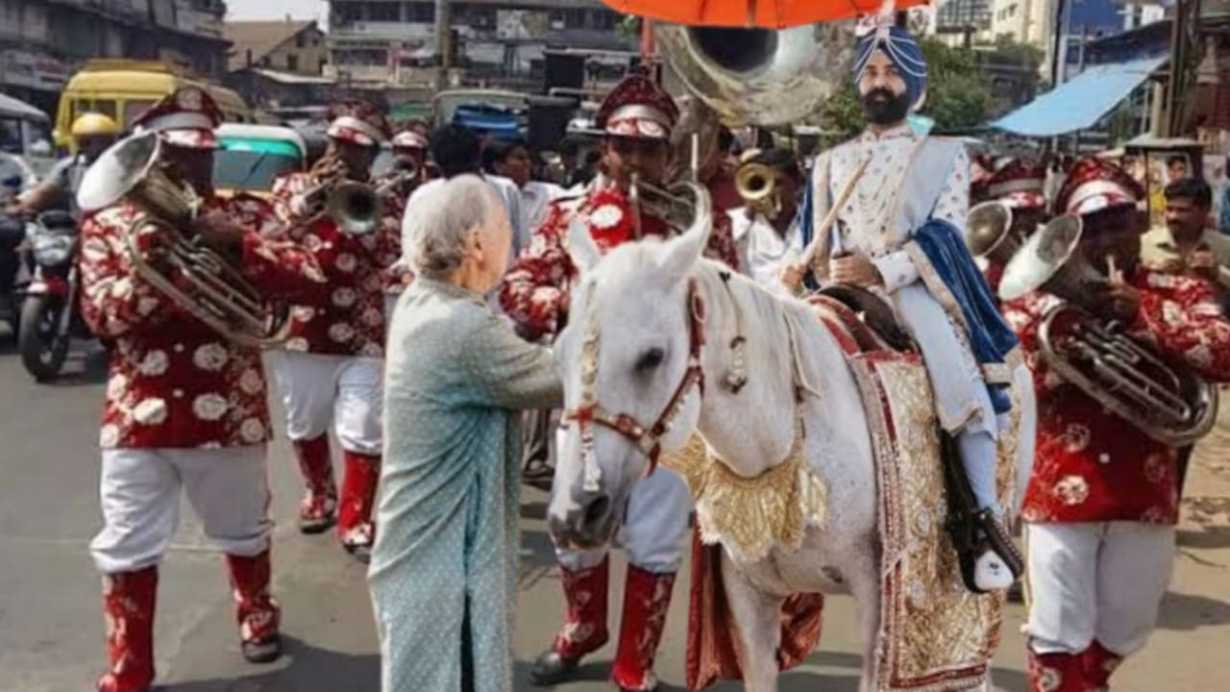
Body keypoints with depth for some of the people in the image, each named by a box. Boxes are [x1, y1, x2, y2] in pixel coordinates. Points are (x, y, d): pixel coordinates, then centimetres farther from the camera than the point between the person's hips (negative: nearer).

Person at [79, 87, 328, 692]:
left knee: (244, 532, 20)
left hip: (227, 411, 0)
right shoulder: (108, 222, 2)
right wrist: (148, 267, -25)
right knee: (127, 549, 6)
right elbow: (98, 314, -9)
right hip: (138, 414, 0)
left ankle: (256, 613, 47)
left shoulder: (245, 215, 0)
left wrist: (239, 244, -25)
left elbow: (312, 277, -13)